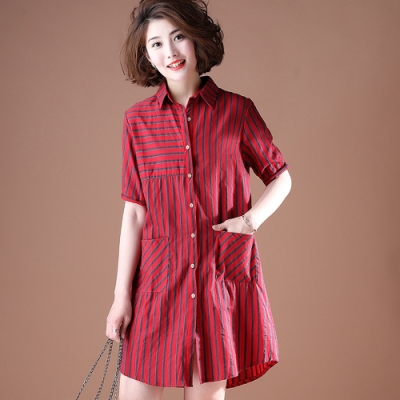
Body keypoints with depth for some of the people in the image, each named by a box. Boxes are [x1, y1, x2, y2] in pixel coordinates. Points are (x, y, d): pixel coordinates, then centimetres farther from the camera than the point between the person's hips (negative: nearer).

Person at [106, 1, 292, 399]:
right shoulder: (138, 119, 2)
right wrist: (122, 294, 0)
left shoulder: (237, 110, 0)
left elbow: (280, 176, 11)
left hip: (224, 277, 0)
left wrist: (254, 217, -9)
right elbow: (134, 212, 2)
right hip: (159, 279, 1)